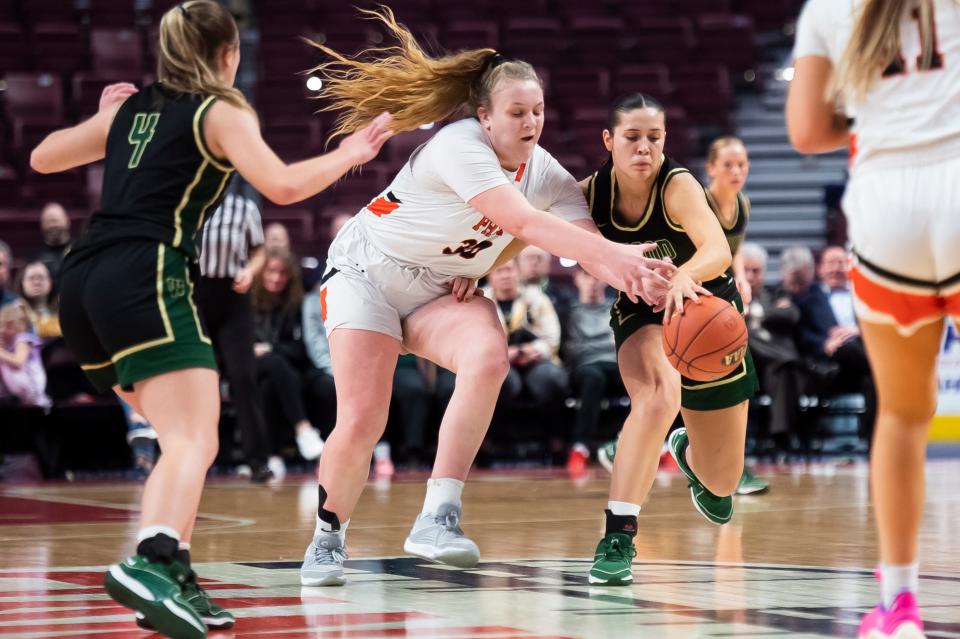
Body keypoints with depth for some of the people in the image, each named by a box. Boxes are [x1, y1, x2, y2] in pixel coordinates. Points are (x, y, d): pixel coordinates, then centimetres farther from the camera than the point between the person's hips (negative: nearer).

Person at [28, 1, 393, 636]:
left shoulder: (131, 108, 23)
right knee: (195, 442, -19)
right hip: (145, 278, -8)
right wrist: (348, 154, 7)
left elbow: (42, 158, 31)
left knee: (187, 436, 19)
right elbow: (283, 184, -8)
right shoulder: (221, 112, 6)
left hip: (84, 281, 8)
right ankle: (151, 562, -44)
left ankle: (175, 581, 10)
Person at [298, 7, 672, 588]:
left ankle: (438, 518, -26)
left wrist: (639, 276, -41)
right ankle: (328, 539, 12)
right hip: (369, 273, -5)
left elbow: (590, 245, -18)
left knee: (489, 358, -28)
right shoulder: (459, 147, -27)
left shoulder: (549, 176, -7)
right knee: (362, 424, -16)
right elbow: (523, 221, -39)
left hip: (446, 290, 5)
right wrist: (614, 252, -48)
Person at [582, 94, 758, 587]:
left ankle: (687, 453, 51)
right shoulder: (590, 194, -18)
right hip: (643, 314, 0)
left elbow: (718, 251, -45)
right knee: (658, 398, -38)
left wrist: (684, 275, -66)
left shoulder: (677, 186, -28)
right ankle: (617, 537, -31)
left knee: (722, 481, 11)